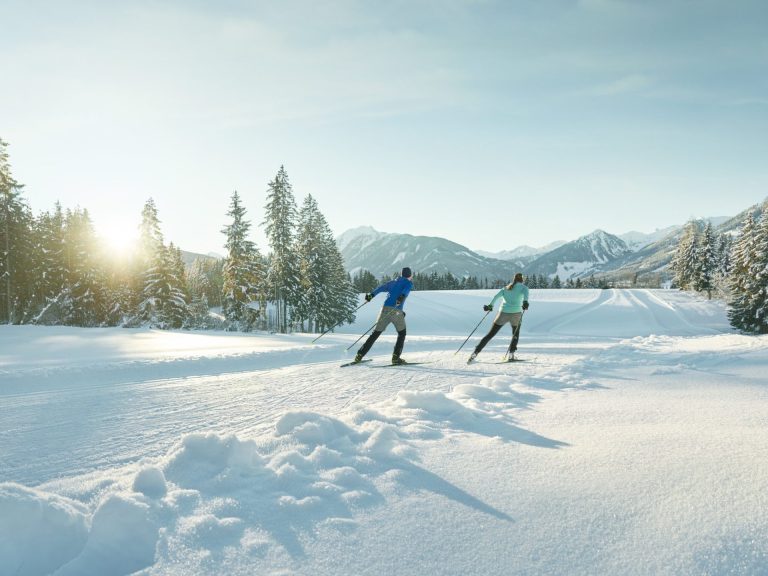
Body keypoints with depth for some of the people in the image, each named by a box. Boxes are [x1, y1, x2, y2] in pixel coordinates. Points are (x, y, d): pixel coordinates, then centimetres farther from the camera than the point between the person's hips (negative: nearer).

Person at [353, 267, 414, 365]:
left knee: (375, 333, 10)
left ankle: (359, 356, 4)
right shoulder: (408, 283, 12)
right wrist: (402, 297, -29)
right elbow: (406, 290, -11)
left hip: (385, 309, 4)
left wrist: (371, 295, 4)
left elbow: (381, 288, 11)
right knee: (402, 333, 16)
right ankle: (396, 357, 5)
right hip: (397, 311, -4)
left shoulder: (392, 282, 26)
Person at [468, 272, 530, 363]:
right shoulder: (523, 287, 10)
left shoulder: (506, 287, 21)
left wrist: (490, 306, 10)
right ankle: (510, 354, 8)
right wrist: (525, 301, -30)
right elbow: (525, 293, -13)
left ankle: (475, 353, -1)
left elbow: (497, 296, 7)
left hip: (503, 313, 2)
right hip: (516, 313, -2)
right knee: (515, 334, 24)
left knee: (490, 334, 7)